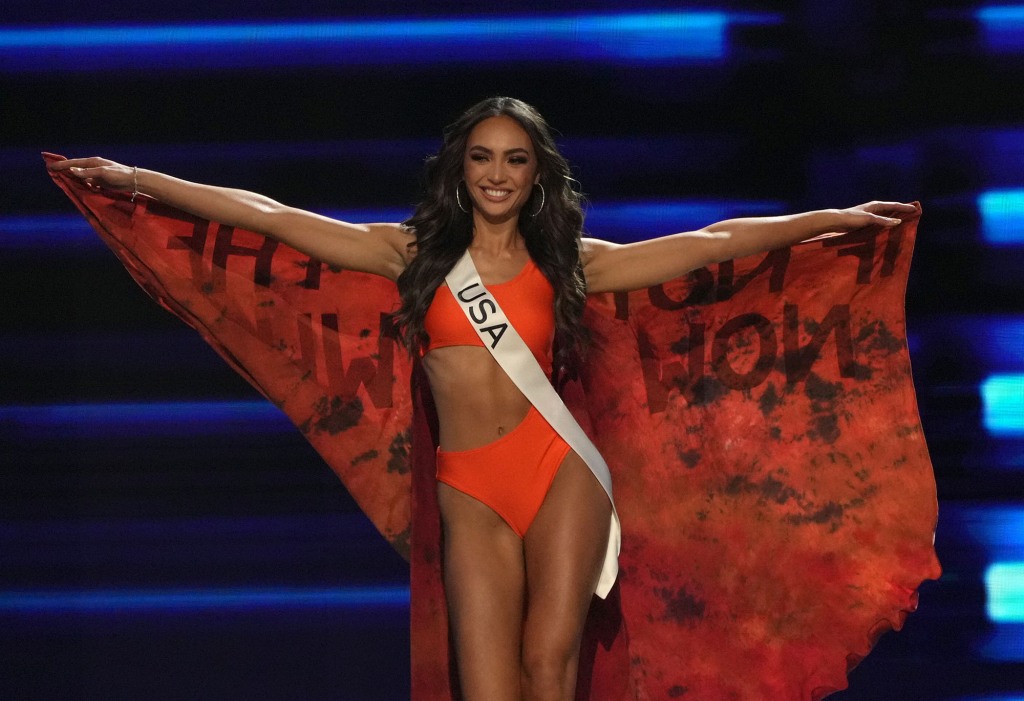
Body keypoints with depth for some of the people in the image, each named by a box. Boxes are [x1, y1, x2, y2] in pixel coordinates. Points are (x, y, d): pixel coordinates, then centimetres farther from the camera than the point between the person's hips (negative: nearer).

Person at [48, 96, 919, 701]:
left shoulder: (569, 262, 9)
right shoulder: (414, 254, 9)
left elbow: (713, 243, 11)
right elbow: (269, 216, 7)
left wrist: (834, 217, 10)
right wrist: (135, 178, 5)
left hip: (559, 471, 0)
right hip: (470, 491, 0)